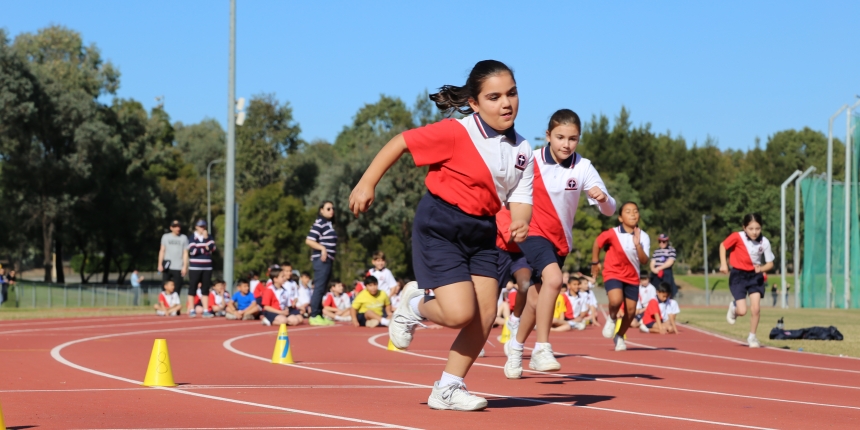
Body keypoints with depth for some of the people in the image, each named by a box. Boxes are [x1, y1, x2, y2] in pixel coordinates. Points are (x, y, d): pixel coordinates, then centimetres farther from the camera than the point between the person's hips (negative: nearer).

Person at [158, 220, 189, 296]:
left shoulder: (184, 238, 6)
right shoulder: (166, 237, 11)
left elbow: (185, 253, 4)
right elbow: (162, 251, 13)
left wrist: (185, 266, -5)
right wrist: (160, 264, 4)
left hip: (178, 268, -1)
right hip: (167, 267, 1)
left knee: (177, 289, -5)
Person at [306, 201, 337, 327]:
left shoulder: (329, 224, 18)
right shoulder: (319, 224, -11)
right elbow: (308, 241, -19)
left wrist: (330, 255, 16)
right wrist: (322, 248, -24)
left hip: (328, 260, 10)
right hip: (321, 260, -10)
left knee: (322, 289, 12)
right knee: (319, 288, -10)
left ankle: (319, 315, 16)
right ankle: (314, 316, -9)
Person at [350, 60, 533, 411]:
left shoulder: (522, 151, 1)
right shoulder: (456, 133, -17)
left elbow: (520, 198, -1)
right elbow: (400, 143, -11)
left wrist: (520, 223, -24)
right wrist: (367, 184, -11)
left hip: (482, 232, 7)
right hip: (440, 227, -7)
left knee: (485, 314, 1)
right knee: (460, 313, -16)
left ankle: (447, 389, 18)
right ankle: (414, 306, 19)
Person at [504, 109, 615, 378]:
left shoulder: (583, 168, -10)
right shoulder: (531, 162, -14)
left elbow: (609, 210, -13)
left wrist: (603, 198, -34)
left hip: (560, 240, 4)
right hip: (533, 233, -4)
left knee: (536, 299, 13)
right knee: (553, 278, -31)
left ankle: (516, 346, 40)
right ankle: (542, 349, -27)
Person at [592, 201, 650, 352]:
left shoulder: (643, 237, -10)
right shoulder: (613, 234, -15)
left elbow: (644, 261, -18)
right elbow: (597, 243, 4)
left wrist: (637, 244, -32)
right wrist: (595, 262, 9)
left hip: (632, 277, 3)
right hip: (613, 273, -3)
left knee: (631, 310, 3)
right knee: (616, 300, -29)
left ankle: (620, 336, 28)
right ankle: (612, 318, 5)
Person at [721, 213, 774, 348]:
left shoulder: (764, 242, -15)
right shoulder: (737, 237, -20)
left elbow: (770, 263, -5)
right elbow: (723, 245, -2)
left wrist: (761, 269, -26)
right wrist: (723, 264, -11)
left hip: (755, 276, 2)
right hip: (738, 275, -2)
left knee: (756, 309, -8)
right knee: (742, 311, -10)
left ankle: (752, 337, 14)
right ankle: (733, 307, 28)